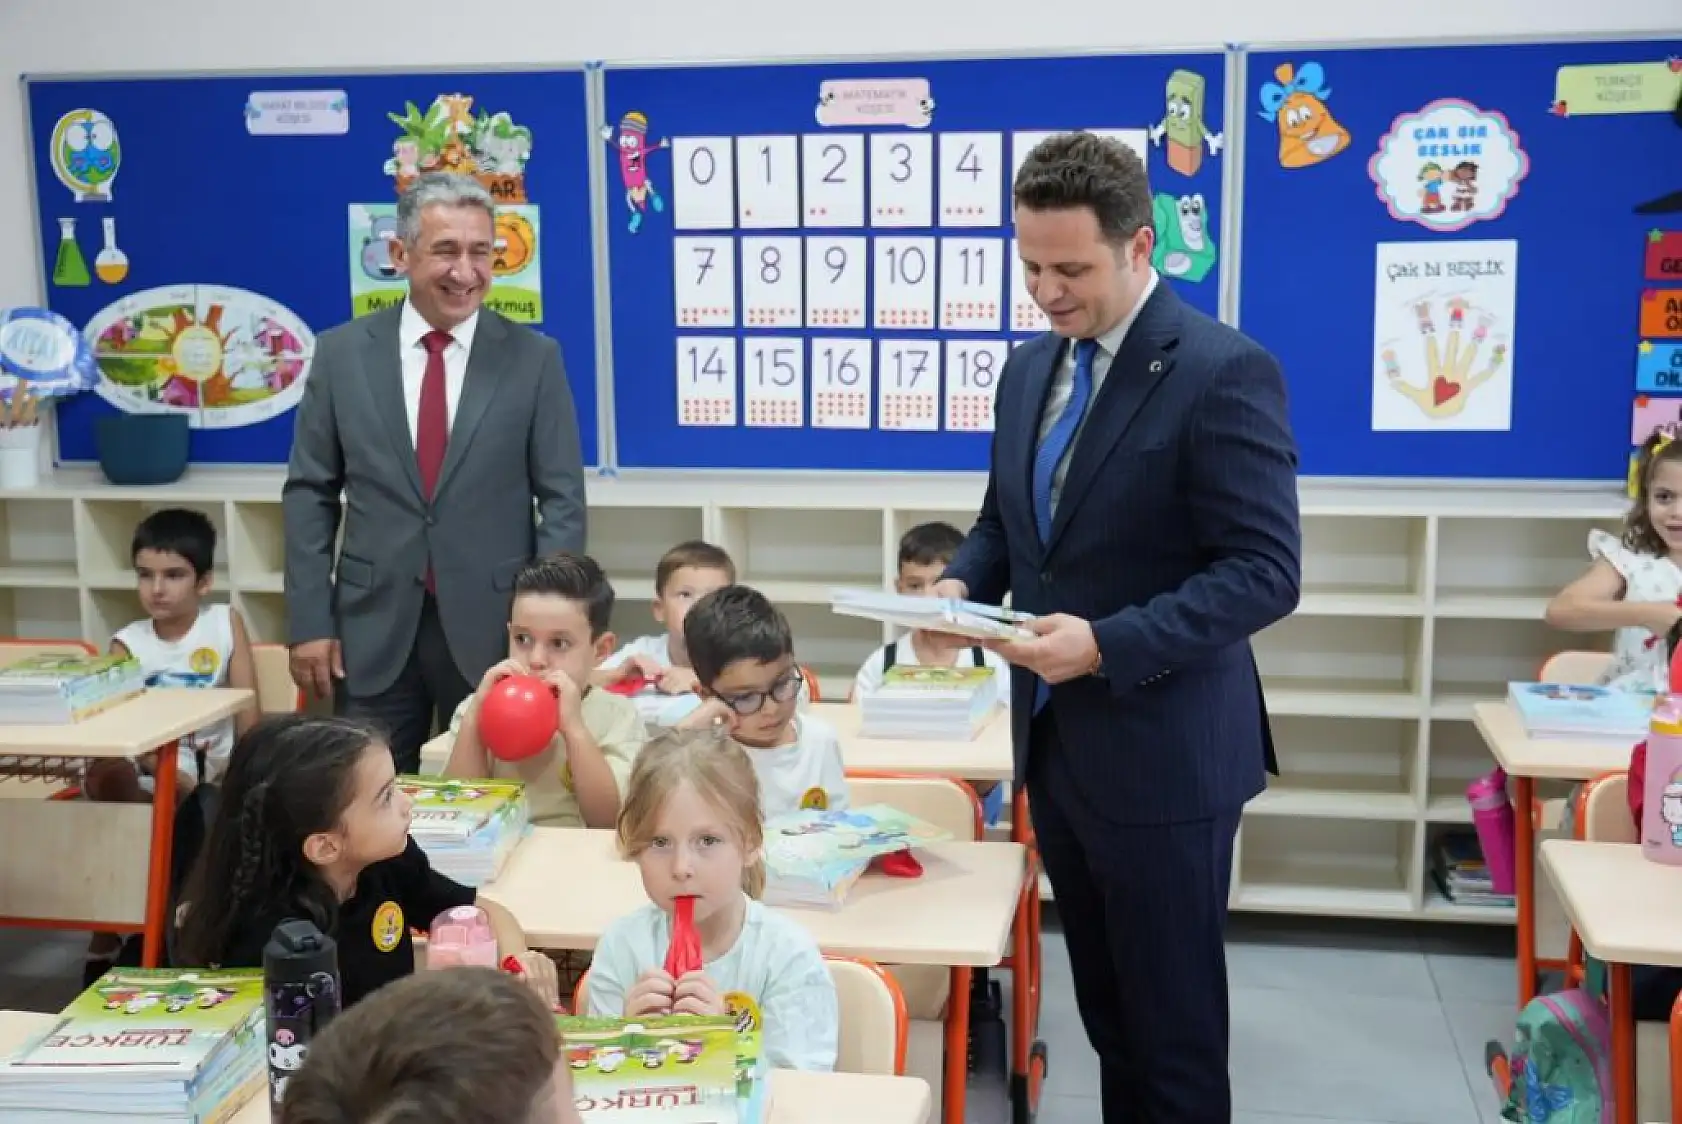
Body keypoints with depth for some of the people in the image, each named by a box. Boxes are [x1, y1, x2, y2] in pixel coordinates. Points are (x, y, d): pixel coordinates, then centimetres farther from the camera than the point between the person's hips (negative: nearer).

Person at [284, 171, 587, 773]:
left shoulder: (534, 358, -2)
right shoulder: (341, 352, 2)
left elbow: (562, 501, -1)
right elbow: (309, 494, 5)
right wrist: (309, 621, -1)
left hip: (495, 627, -1)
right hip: (373, 628, 1)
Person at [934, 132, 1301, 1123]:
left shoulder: (1223, 371, -16)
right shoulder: (1031, 369, 8)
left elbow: (1264, 574, -19)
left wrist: (1106, 644, -28)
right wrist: (963, 585, -4)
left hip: (1162, 753, -7)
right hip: (1055, 741, 7)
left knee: (1175, 1030, 8)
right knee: (1108, 1012, 20)